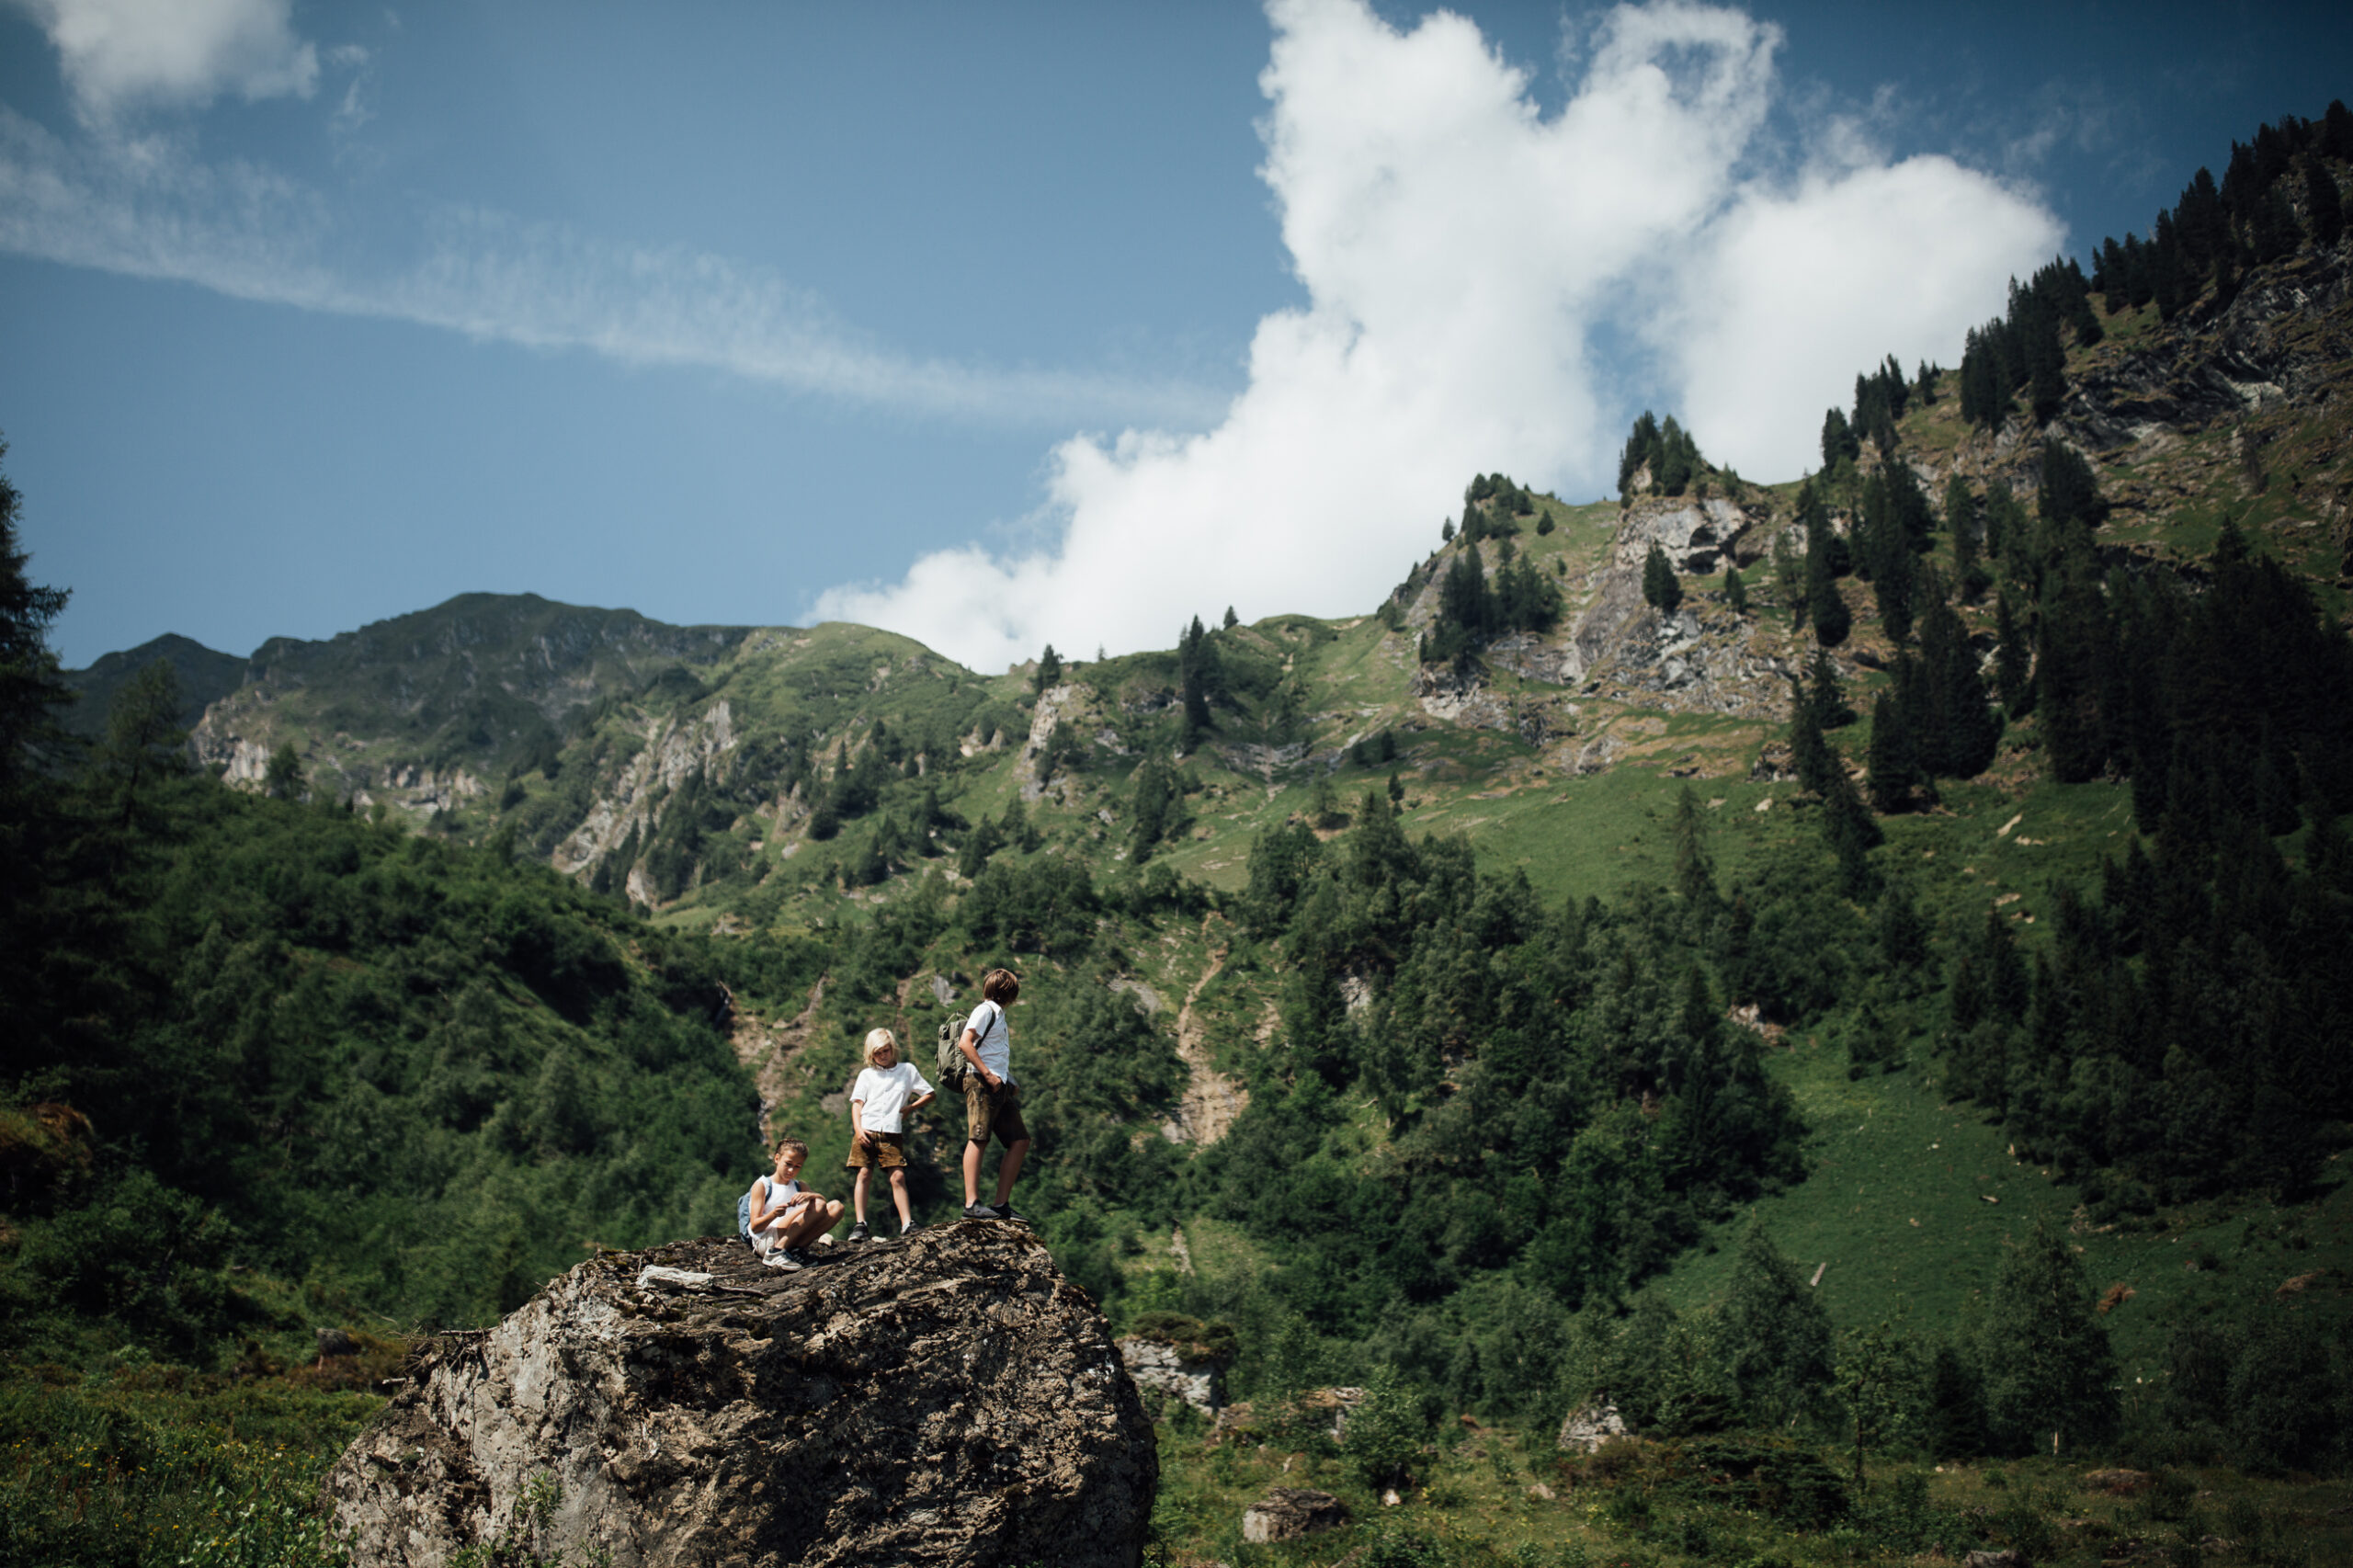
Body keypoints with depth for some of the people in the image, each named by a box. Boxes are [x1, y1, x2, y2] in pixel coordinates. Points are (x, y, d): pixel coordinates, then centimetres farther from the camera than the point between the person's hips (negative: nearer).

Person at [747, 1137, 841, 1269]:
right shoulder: (762, 1185, 5)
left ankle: (795, 1249, -18)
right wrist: (773, 1214, -25)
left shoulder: (799, 1187, 23)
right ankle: (776, 1253, -29)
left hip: (790, 1240, 6)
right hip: (765, 1242, -6)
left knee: (836, 1206, -6)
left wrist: (809, 1195, -19)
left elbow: (823, 1199, 3)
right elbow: (755, 1227, -5)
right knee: (818, 1206, -21)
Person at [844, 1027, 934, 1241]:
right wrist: (858, 1129, -7)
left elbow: (930, 1094, 18)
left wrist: (909, 1108, 5)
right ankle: (860, 1225, -7)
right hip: (867, 1131, 1)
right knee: (863, 1174, -6)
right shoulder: (866, 1074, 15)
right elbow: (857, 1103, 8)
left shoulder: (907, 1070, 15)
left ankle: (907, 1224, -9)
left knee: (898, 1177, -9)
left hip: (892, 1133, 0)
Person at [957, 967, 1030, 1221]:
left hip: (1000, 1087, 10)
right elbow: (964, 1043, -15)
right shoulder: (985, 1011, -2)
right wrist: (987, 1075, -19)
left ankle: (1001, 1204, 5)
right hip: (982, 1084, -9)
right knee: (978, 1140, -15)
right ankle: (972, 1203, -22)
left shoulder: (998, 1014, 25)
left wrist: (1011, 1082, 14)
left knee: (1020, 1141, 5)